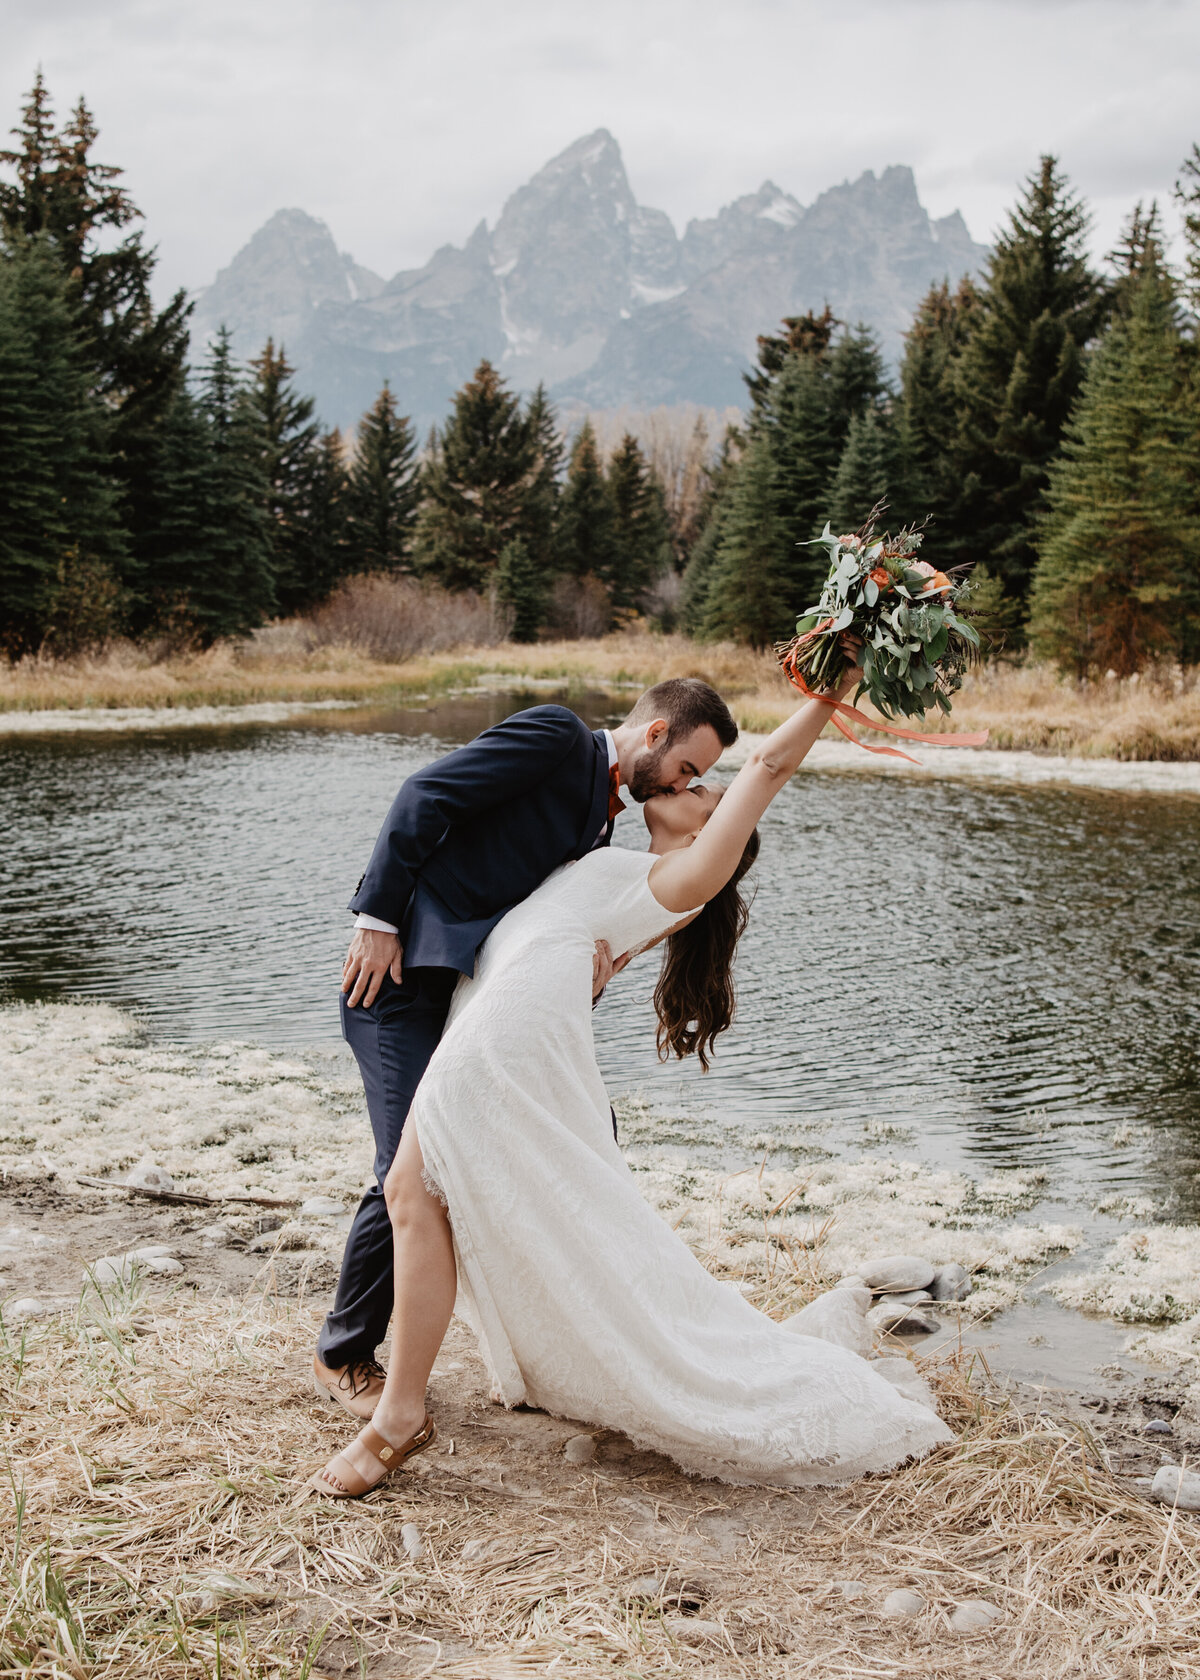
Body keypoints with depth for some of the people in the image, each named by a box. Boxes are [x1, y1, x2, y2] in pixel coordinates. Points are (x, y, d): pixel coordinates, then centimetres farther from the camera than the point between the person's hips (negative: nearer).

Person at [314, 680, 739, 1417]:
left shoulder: (601, 818, 18)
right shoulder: (556, 734, -8)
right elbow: (424, 797, -15)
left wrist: (584, 954, -10)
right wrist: (379, 917, -18)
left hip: (475, 989, 9)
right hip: (398, 971, -9)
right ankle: (343, 1356, 7)